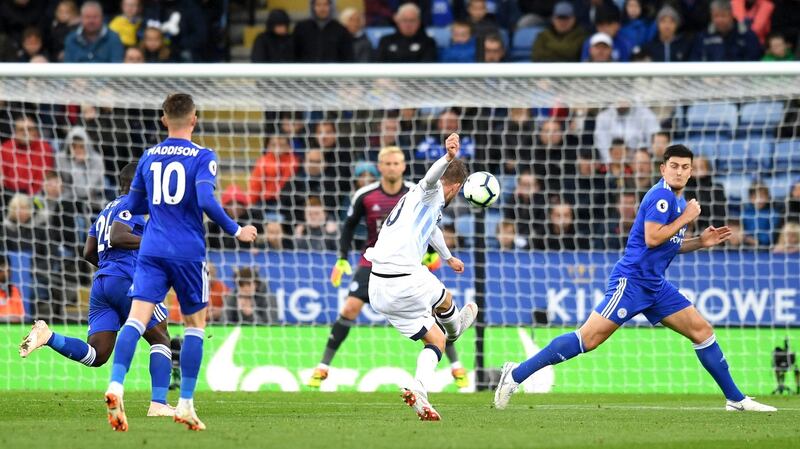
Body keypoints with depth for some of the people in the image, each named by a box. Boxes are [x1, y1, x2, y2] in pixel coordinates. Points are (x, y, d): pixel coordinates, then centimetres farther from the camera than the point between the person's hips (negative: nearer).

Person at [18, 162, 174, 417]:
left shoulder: (107, 211, 26)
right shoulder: (131, 205, -1)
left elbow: (88, 253, 23)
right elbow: (117, 237, -17)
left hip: (101, 283, 8)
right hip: (126, 280, -8)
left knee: (95, 355, 1)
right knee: (160, 339, 5)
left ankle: (48, 336, -19)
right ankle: (158, 404, -6)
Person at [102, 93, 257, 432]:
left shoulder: (149, 157, 10)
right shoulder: (202, 157, -4)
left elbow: (133, 205, 18)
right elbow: (206, 202, -18)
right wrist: (236, 231, -6)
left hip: (151, 252, 3)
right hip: (188, 252, -3)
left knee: (137, 318, -9)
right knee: (195, 323, 12)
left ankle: (115, 386, -32)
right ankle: (185, 404, 10)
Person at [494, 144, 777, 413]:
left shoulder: (678, 200, 17)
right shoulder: (662, 195, -12)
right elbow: (652, 238, -23)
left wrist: (700, 242, 14)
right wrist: (686, 218, -13)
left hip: (655, 285, 9)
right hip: (631, 281, -9)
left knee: (703, 332, 5)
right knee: (589, 338, -15)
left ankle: (735, 399, 11)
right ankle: (518, 373, -11)